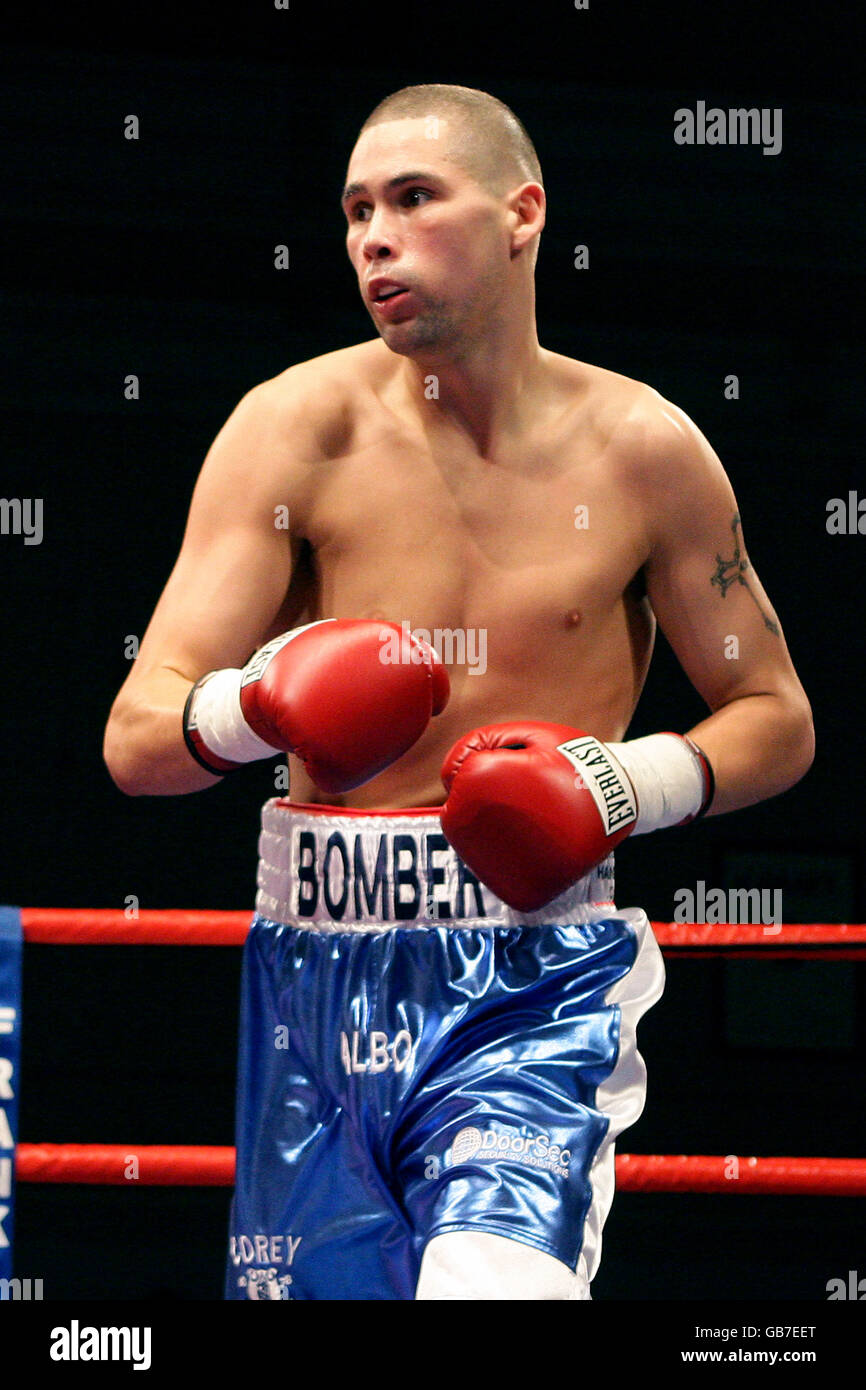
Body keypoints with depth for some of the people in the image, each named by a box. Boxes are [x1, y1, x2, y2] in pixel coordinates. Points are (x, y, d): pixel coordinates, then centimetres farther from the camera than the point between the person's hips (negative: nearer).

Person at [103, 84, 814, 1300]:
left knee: (490, 1280, -27)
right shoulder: (297, 427, -2)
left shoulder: (639, 449, 1)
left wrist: (640, 781, -8)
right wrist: (257, 707, -29)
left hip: (537, 983, -2)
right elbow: (135, 737, -7)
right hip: (319, 973, 2)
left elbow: (777, 723, 12)